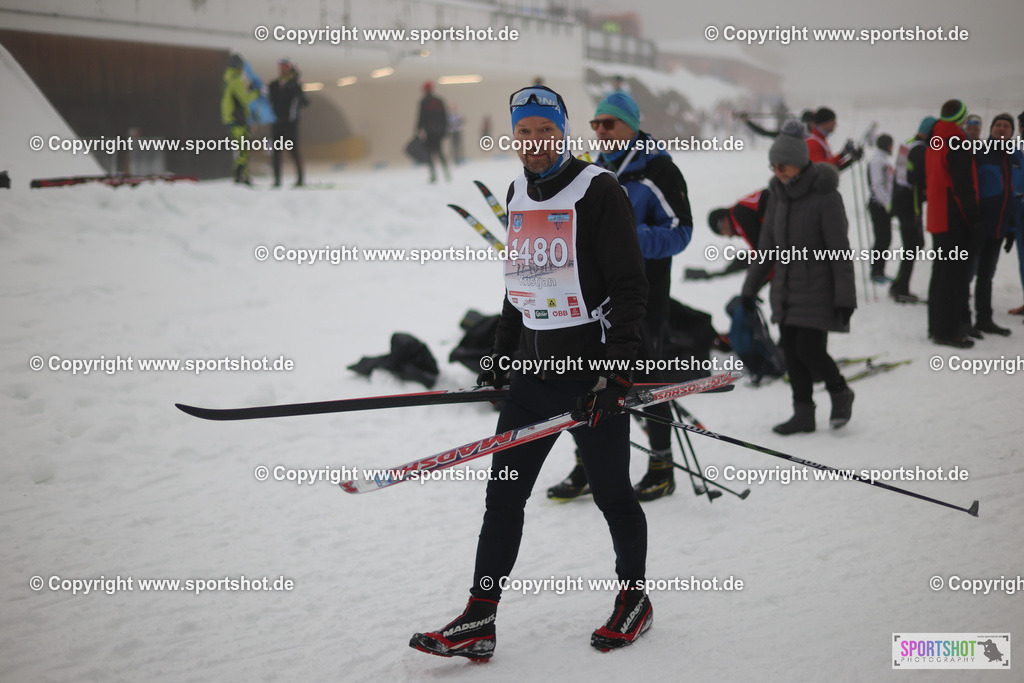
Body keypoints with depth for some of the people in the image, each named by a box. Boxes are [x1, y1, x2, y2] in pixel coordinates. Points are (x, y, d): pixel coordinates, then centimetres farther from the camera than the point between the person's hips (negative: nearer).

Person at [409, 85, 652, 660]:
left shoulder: (599, 191, -9)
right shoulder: (519, 195, 13)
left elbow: (630, 287, -12)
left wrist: (617, 369, -19)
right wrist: (502, 354, 20)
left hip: (594, 370, -6)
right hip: (534, 370, 7)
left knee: (612, 494, 6)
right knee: (504, 493, 2)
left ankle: (635, 600, 27)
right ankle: (480, 621, 6)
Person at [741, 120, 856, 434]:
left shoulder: (825, 195, -13)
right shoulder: (779, 193, 7)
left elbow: (839, 250, -14)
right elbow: (767, 244, 15)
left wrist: (845, 296, -16)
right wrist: (751, 286, 16)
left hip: (817, 289, -7)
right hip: (785, 287, 7)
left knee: (809, 350, -9)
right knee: (791, 350, 6)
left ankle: (840, 393, 17)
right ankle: (803, 414, 16)